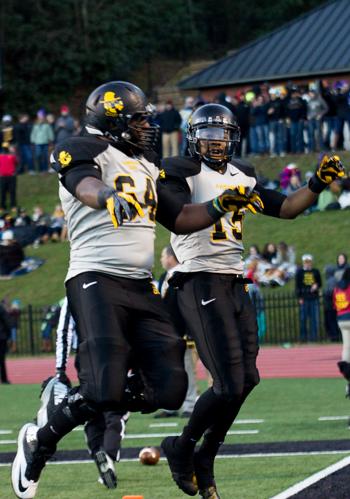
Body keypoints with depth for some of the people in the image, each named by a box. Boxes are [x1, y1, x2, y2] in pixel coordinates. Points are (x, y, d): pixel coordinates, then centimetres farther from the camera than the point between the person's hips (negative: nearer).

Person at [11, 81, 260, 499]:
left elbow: (178, 220, 30)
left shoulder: (145, 167, 23)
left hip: (141, 287, 8)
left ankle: (100, 405, 21)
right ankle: (39, 442, 5)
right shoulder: (84, 151, -3)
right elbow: (86, 185, -26)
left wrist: (222, 205, 17)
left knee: (169, 389, -4)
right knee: (103, 390, -18)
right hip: (96, 279, -8)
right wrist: (109, 197, -49)